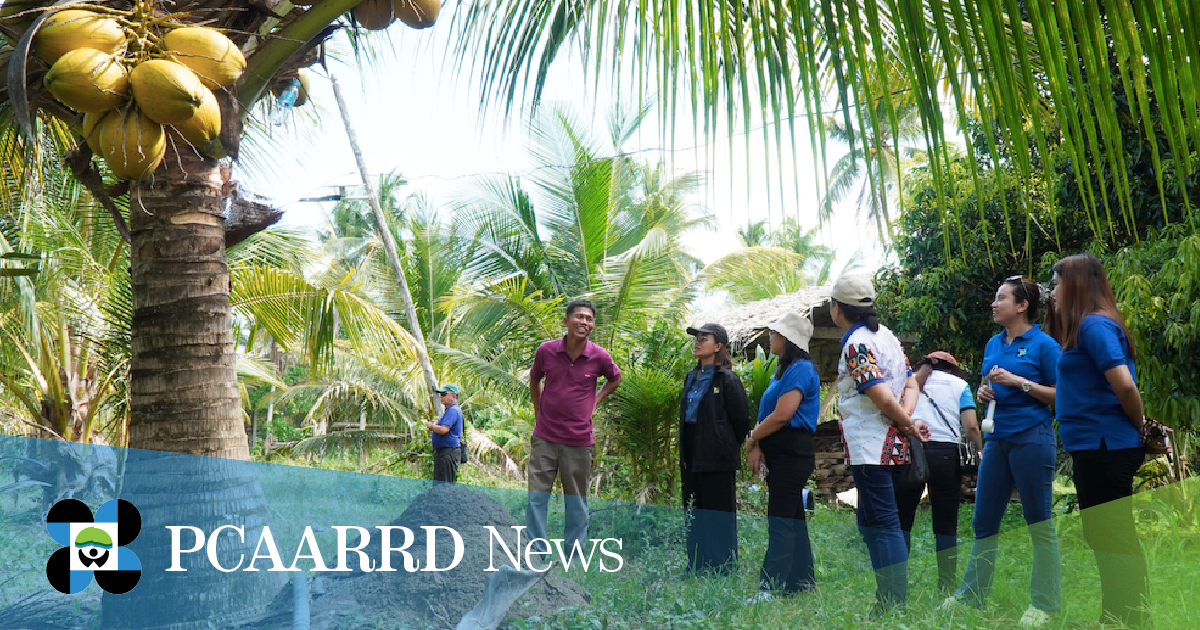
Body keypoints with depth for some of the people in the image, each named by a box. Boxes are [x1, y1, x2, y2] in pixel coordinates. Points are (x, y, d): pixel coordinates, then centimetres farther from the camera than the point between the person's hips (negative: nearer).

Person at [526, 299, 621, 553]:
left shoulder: (599, 356, -6)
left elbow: (615, 379, 17)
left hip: (579, 440, 0)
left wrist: (595, 401, 7)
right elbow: (534, 380, 16)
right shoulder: (546, 351, -5)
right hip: (544, 437, 0)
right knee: (536, 497, -2)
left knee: (577, 502, 8)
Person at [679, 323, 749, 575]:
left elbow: (741, 419, -8)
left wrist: (728, 448, 1)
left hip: (717, 459, -8)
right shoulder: (692, 378, 12)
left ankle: (723, 567, 7)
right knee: (694, 513, 13)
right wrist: (684, 454, 14)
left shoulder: (727, 379, -11)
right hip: (692, 457, 8)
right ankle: (696, 566, 21)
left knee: (718, 515, -1)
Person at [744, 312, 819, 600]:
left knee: (780, 521, -12)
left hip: (792, 453, -10)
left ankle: (770, 587, -13)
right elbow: (769, 413, 15)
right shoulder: (784, 370, 18)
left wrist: (752, 439, -8)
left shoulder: (800, 369, -14)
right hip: (780, 454, 10)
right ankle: (801, 579, 23)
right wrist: (758, 446, 0)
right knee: (792, 516, 15)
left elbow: (782, 415, -21)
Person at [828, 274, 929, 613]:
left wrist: (907, 424, -6)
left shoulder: (856, 344, -15)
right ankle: (888, 598, 22)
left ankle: (896, 605, -4)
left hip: (870, 448, -9)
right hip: (892, 446, 9)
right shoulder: (886, 335, 14)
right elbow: (910, 385, 13)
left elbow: (882, 397, -22)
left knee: (882, 525, -6)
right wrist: (906, 422, -2)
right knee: (872, 522, 17)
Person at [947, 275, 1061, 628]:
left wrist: (1019, 382, -17)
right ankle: (972, 594, 21)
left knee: (1040, 523, 1)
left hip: (1031, 437, -7)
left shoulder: (1043, 344, -7)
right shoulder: (993, 344, 12)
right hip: (997, 438, 7)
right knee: (984, 521, 11)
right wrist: (983, 393, 1)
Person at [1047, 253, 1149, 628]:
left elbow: (1125, 385, -22)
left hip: (1102, 448, -10)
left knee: (1113, 541, -3)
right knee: (1111, 540, 16)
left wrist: (1139, 428, -9)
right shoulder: (1090, 326, 16)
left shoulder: (1094, 324, -14)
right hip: (1100, 447, 10)